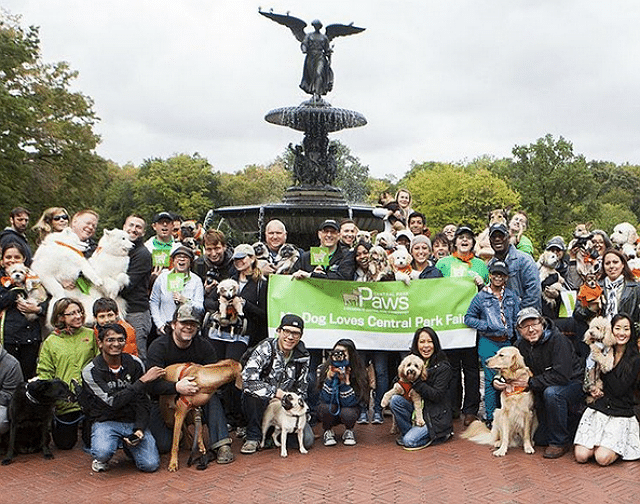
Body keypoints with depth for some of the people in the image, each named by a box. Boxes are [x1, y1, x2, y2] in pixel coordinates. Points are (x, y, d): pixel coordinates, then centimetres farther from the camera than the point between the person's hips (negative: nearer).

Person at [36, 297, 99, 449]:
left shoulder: (91, 335, 4)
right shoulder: (50, 342, 2)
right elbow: (44, 373, 3)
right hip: (64, 400, 0)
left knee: (93, 441, 0)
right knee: (64, 444, 7)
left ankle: (86, 425, 32)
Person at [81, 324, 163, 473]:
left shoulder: (135, 363, -1)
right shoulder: (90, 372, -11)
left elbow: (143, 401, 2)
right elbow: (113, 402, -21)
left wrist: (140, 428, -14)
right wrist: (143, 380, -22)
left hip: (134, 421, 3)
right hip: (106, 422, -3)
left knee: (151, 465, -15)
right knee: (103, 453, -35)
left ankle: (128, 446, 18)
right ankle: (102, 459, 4)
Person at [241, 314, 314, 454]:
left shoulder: (303, 356, -4)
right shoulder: (265, 349, -19)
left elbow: (301, 391, 4)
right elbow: (248, 379, -32)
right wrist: (278, 393, -28)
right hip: (262, 402, -3)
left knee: (307, 441, -15)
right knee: (252, 392, -37)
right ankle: (253, 437, -14)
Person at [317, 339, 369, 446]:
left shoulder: (356, 373, -21)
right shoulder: (325, 370, -19)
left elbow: (349, 402, -25)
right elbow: (326, 399, -24)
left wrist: (345, 381, -37)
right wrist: (329, 377, -35)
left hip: (348, 408, 0)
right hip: (330, 413, 1)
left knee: (347, 413, -33)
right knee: (327, 407, -32)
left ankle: (349, 431, 3)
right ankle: (328, 431, 0)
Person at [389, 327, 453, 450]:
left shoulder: (443, 367, -13)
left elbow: (437, 396, -19)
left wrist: (416, 381, -23)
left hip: (436, 415, -6)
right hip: (418, 407, 6)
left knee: (410, 442, -21)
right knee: (395, 400, -20)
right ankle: (407, 431, -1)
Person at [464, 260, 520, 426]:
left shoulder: (512, 296, 10)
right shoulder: (481, 297, 0)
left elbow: (517, 320, 11)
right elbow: (468, 318, 1)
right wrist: (487, 326, -11)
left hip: (508, 343, 3)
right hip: (488, 343, -3)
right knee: (491, 379, -3)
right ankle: (491, 417, 7)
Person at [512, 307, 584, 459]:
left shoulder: (557, 340, -24)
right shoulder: (521, 345, -5)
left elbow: (561, 375, -32)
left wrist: (530, 383, -27)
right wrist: (497, 380, -17)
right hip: (543, 391, 7)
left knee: (551, 392, -38)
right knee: (540, 439, 5)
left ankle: (560, 442, -19)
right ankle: (571, 421, 30)